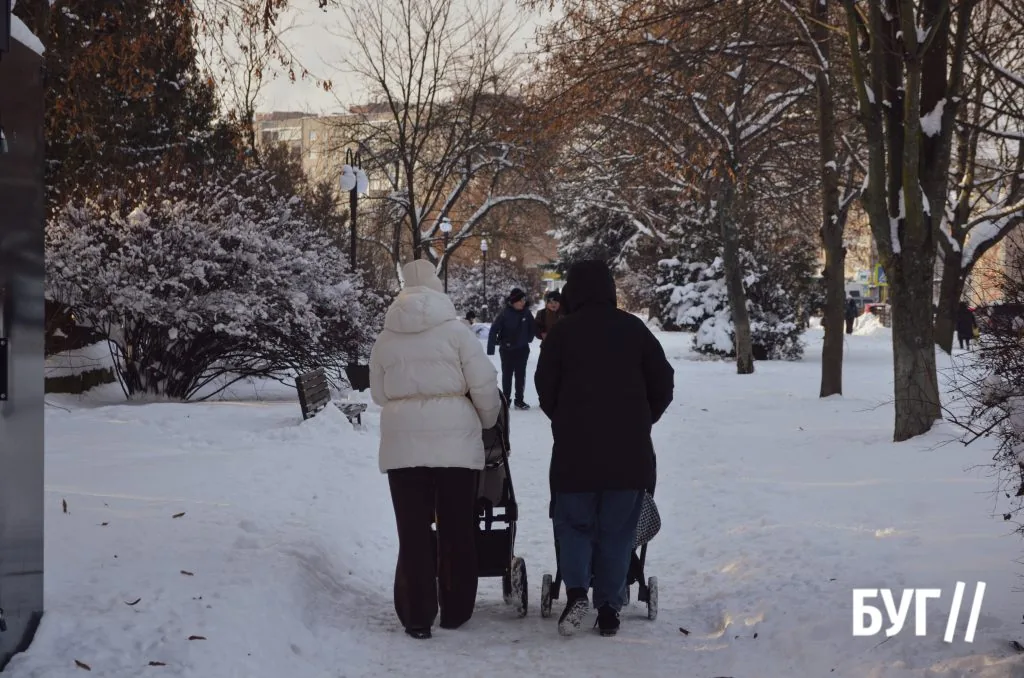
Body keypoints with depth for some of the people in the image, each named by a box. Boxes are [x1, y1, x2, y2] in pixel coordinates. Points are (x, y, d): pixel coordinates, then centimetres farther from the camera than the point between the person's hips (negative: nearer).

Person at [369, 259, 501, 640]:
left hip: (402, 442, 2)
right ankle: (456, 611, 18)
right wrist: (488, 421, 12)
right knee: (457, 530, 10)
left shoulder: (386, 339, 6)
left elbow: (379, 393, 11)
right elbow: (484, 385, -6)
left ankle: (417, 616, 5)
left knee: (414, 531, 5)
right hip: (454, 439, -2)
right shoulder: (455, 330, -4)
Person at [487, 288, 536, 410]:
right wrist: (491, 348, -22)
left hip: (522, 349, 3)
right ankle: (506, 399, 17)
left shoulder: (526, 312, -8)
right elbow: (494, 330, -19)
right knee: (507, 375, 8)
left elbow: (533, 328, 8)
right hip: (507, 349, -3)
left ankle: (519, 400, 14)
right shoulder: (505, 313, -18)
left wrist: (529, 339, 7)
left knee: (520, 375, 7)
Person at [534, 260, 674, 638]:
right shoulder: (634, 329, 4)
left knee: (574, 523, 10)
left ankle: (576, 590, -11)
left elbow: (545, 390, 3)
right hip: (630, 450, 1)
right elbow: (663, 383, 6)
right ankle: (609, 609, 6)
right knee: (617, 529, 8)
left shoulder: (562, 332, -1)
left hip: (576, 447, -1)